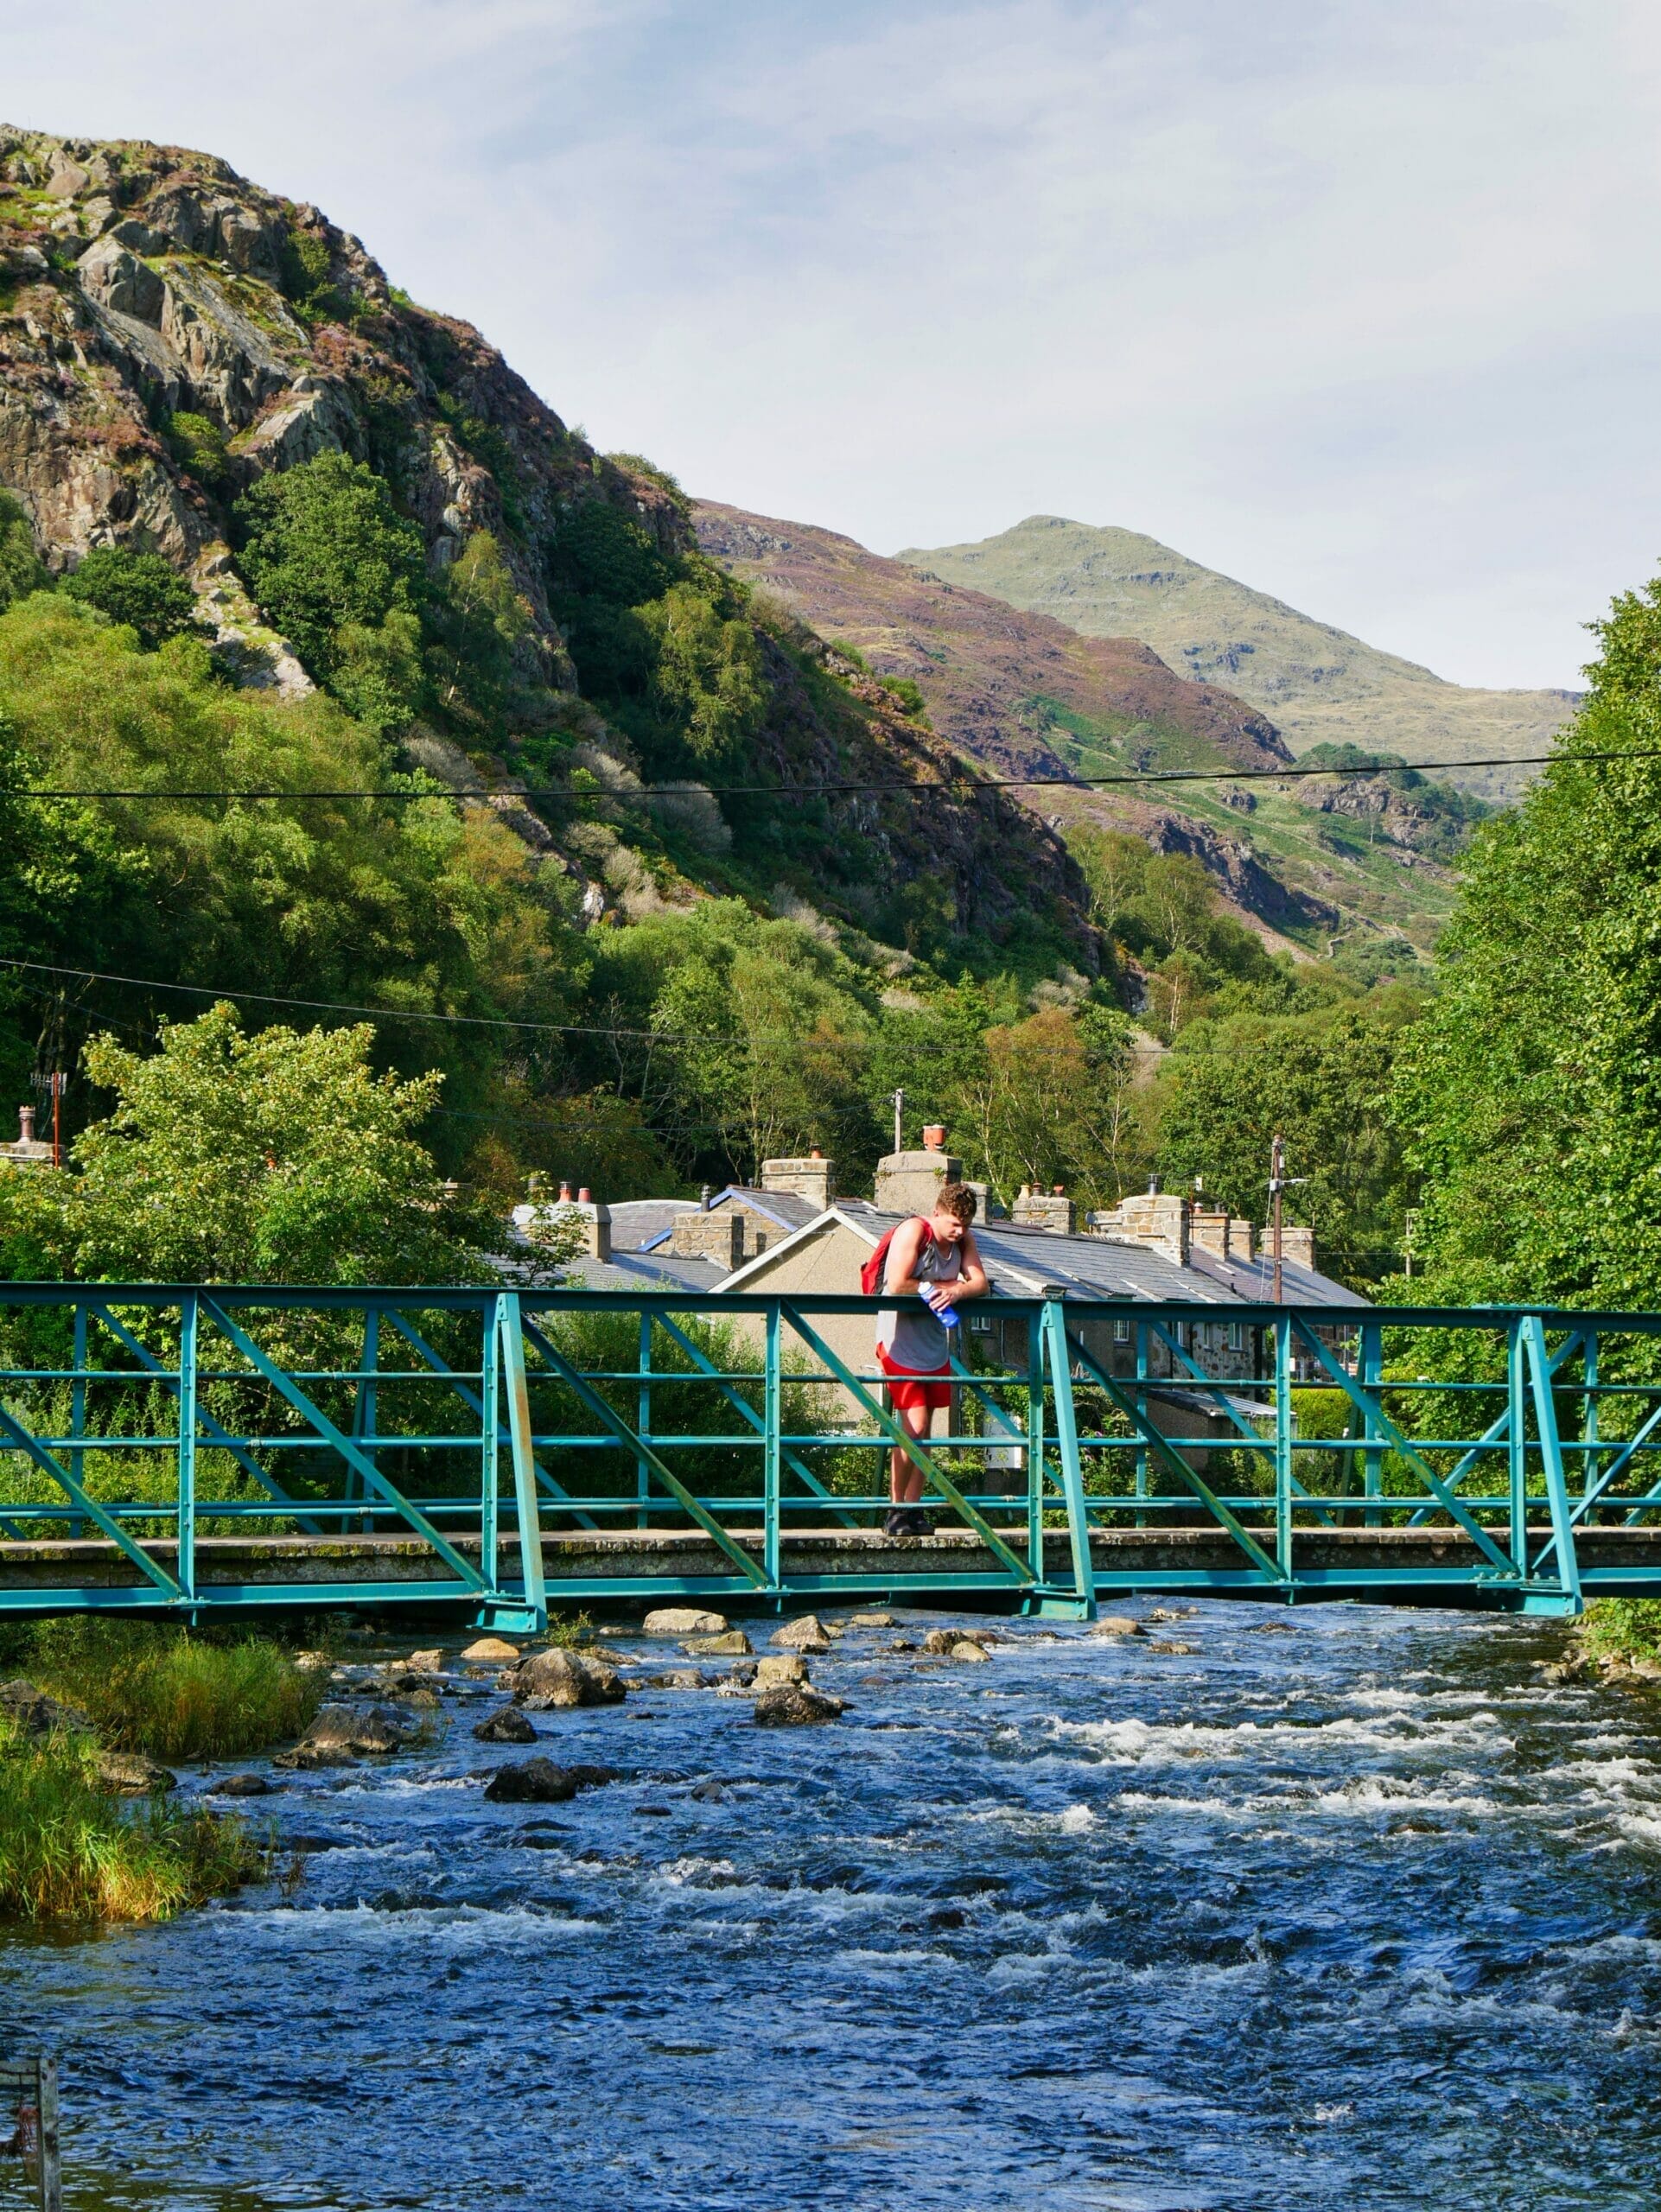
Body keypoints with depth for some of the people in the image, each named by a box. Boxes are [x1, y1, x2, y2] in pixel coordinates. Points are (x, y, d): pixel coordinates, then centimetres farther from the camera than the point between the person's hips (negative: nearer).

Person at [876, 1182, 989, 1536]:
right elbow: (896, 1285, -23)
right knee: (914, 1425, -13)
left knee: (923, 1428, 7)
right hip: (900, 1340, -7)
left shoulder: (964, 1239, 6)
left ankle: (913, 1508, 12)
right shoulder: (914, 1231, -15)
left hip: (935, 1343, 7)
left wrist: (955, 1291, -25)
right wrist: (938, 1287, -12)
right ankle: (896, 1510, -3)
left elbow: (980, 1283, -4)